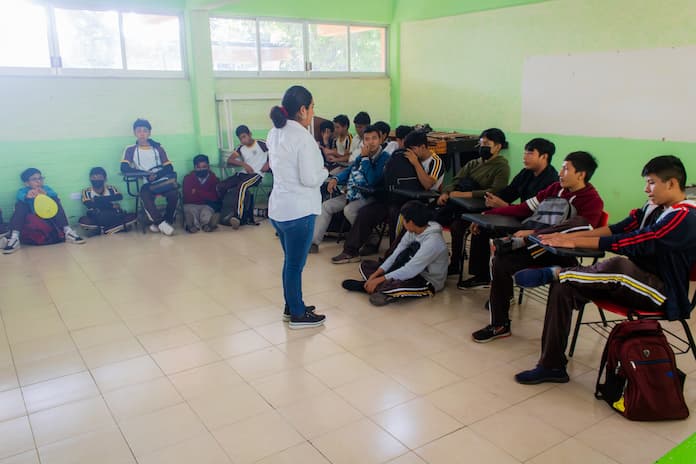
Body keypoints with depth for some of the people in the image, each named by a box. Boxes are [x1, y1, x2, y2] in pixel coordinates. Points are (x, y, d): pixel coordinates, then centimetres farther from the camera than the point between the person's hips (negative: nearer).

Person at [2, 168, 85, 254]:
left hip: (48, 218, 1)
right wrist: (27, 196, -46)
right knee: (20, 204, -20)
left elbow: (54, 194, -13)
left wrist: (46, 193, -37)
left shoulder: (46, 188, 11)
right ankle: (14, 238, -35)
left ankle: (67, 231, -26)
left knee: (55, 200, -14)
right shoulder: (23, 190, 6)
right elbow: (20, 196, -20)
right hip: (31, 220, -1)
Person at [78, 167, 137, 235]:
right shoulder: (86, 191, 1)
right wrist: (111, 205, -21)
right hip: (96, 219, -1)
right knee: (82, 221, -32)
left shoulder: (111, 188, 4)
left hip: (113, 218, 1)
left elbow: (120, 196, -16)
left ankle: (105, 230, -23)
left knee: (133, 216, -21)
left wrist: (98, 199, -22)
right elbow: (89, 204, -16)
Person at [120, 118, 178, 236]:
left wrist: (156, 175, -17)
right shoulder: (130, 149, 7)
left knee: (174, 194, -29)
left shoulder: (158, 148, 10)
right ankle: (162, 223, -24)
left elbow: (169, 169, 4)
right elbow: (124, 168, -7)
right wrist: (145, 174, -18)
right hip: (147, 184, -1)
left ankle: (158, 223, -11)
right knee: (145, 196, -35)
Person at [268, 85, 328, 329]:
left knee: (290, 261, 21)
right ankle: (298, 315, 19)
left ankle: (291, 307, 34)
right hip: (298, 210, -9)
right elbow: (310, 179, -20)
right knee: (295, 264, 4)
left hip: (278, 207, 9)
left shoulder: (275, 134, 8)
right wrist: (324, 172, 0)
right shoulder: (302, 137, -19)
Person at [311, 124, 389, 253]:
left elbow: (373, 181, -23)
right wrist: (335, 179, 0)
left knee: (349, 210, -32)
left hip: (369, 196, -8)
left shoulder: (384, 158, -12)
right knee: (325, 206, 0)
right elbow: (349, 170, 20)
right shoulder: (362, 155, 11)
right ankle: (314, 242, 2)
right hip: (351, 193, 8)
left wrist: (365, 158, -16)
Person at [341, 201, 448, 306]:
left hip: (428, 282, -9)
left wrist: (379, 280, -28)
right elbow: (395, 255, -4)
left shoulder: (432, 241, -28)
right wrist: (375, 275, -14)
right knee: (366, 265, 6)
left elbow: (410, 270, -30)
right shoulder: (412, 232, -2)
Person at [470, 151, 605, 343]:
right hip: (543, 244, 6)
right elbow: (525, 208, 9)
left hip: (564, 256, -5)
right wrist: (489, 214, 2)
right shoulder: (556, 188, 11)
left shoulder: (592, 201, -8)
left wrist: (534, 233, -29)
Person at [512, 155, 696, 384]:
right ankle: (552, 365, -8)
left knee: (617, 266, -41)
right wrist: (567, 236, -8)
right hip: (642, 282, 8)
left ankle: (555, 273, -18)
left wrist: (574, 241, -21)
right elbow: (616, 229, 3)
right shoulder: (658, 209, 11)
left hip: (664, 295, -8)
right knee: (563, 288, -10)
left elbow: (630, 243, -24)